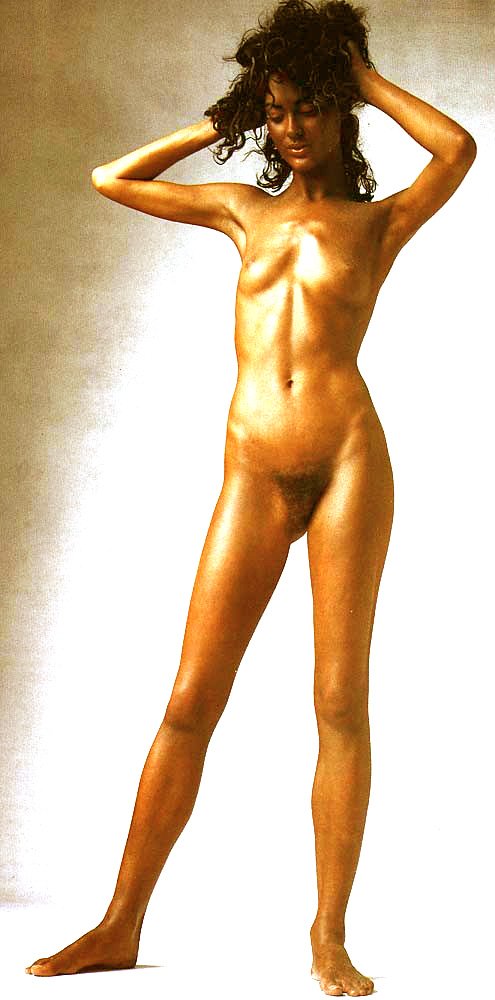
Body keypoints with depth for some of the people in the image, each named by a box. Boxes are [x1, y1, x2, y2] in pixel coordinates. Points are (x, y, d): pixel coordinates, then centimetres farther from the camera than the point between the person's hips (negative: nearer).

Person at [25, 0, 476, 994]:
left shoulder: (378, 222, 12)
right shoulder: (246, 209, 20)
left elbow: (458, 149, -6)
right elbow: (113, 180, 26)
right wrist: (216, 125, 24)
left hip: (349, 456, -2)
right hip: (254, 474, 2)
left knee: (341, 703, -3)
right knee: (190, 702, -1)